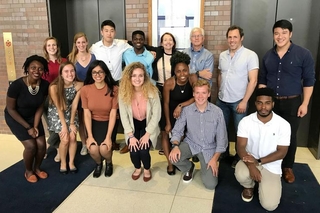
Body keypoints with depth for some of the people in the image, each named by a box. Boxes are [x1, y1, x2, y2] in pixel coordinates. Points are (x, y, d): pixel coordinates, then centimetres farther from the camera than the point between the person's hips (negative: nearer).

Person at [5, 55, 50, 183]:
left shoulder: (45, 85, -19)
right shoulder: (16, 85, -30)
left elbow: (40, 107, -6)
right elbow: (10, 109, -19)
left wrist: (35, 126, -11)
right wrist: (28, 127, -19)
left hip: (33, 116, 4)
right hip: (15, 118, -4)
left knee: (41, 144, -6)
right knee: (31, 145, -14)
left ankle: (37, 168, 23)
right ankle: (28, 171, 16)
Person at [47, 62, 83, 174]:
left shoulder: (79, 85, -21)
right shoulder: (54, 87, -28)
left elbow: (74, 105, -12)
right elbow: (59, 108, -20)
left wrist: (72, 123, -9)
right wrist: (64, 125, -15)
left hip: (70, 112, 3)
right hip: (56, 113, -3)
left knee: (73, 137, -5)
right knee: (65, 139, -9)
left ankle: (71, 162, 18)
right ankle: (63, 162, 17)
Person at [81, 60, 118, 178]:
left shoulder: (114, 89, -15)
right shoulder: (85, 89, -10)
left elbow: (113, 114, -14)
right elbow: (87, 114, -8)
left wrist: (108, 137, -20)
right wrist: (90, 136, -15)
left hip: (108, 123, -1)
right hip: (94, 123, 1)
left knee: (104, 149, -23)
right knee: (93, 149, -21)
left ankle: (109, 163, 16)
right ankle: (98, 164, 18)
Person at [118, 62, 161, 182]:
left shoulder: (152, 91, -20)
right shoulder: (123, 92, -15)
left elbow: (156, 115, -14)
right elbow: (124, 116, -10)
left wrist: (147, 134, -18)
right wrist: (131, 136, -15)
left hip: (148, 125, -1)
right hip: (133, 125, 2)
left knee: (143, 150, -20)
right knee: (133, 150, -17)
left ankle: (147, 169, 16)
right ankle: (137, 168, 20)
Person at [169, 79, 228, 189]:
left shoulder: (217, 112, -13)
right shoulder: (186, 110, -10)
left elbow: (222, 138, -7)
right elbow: (177, 130, -4)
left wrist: (215, 158, -12)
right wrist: (175, 146, -24)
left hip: (209, 148, -1)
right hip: (190, 144, 1)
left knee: (210, 184, -12)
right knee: (173, 157, -28)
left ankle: (206, 167, 24)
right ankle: (189, 167, 9)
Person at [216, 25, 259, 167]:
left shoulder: (250, 55, -10)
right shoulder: (222, 55, 6)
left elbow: (253, 80, -13)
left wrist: (244, 101, -16)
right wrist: (219, 93, 12)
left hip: (238, 101, -5)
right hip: (222, 100, 5)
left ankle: (239, 157, 27)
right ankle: (223, 152, 34)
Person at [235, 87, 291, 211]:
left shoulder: (283, 125, -12)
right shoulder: (246, 121, -10)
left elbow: (281, 152, -10)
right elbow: (240, 147, -13)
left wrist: (258, 161, -22)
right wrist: (251, 165, -30)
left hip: (271, 166, 0)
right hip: (250, 161, 1)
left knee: (269, 205, -14)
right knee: (241, 175, -34)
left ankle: (262, 182, 21)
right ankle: (249, 186, 6)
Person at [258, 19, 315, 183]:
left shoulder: (303, 54, -7)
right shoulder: (268, 55, 5)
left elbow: (309, 81, -5)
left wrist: (305, 104, -9)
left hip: (292, 103, -3)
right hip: (270, 102, 3)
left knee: (290, 136, 8)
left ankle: (287, 167, 26)